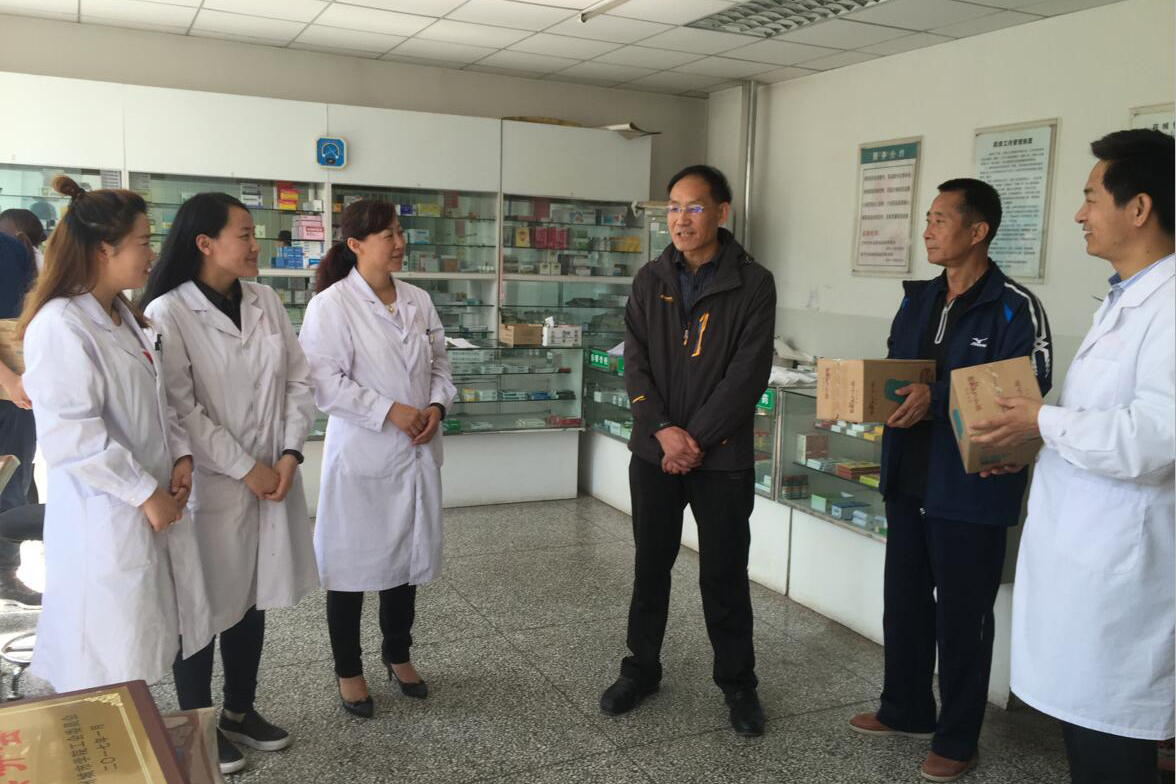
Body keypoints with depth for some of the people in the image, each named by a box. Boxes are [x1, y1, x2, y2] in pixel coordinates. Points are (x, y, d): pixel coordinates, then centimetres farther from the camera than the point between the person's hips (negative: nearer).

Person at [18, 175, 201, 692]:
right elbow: (69, 435, -22)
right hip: (102, 519, -8)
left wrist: (180, 454, 2)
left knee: (141, 649, 16)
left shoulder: (124, 318, 12)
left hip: (153, 509, 8)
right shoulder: (61, 325, -16)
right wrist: (146, 493, -18)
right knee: (108, 671, 2)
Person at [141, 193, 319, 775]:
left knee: (251, 600, 17)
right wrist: (244, 468, -15)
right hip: (207, 486, -6)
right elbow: (178, 408, -16)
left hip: (273, 478, 6)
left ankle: (240, 712, 35)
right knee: (202, 609, 8)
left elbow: (299, 380, 5)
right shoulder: (167, 314, -12)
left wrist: (289, 453, -6)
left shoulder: (266, 301, 5)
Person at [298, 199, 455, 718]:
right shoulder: (331, 305, -11)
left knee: (408, 556, 17)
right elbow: (325, 380, -17)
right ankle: (348, 671, 27)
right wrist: (390, 411, -20)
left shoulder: (418, 302, 6)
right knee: (354, 563, 8)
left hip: (417, 452, 6)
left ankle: (398, 655, 38)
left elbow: (439, 363, 13)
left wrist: (437, 405, -5)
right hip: (361, 455, -5)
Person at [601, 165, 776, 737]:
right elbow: (635, 362, 0)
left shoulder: (752, 284, -6)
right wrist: (664, 430, -13)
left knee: (724, 573, 6)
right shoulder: (650, 280, 5)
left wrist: (696, 438, -14)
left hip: (722, 455, -3)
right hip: (654, 450, 3)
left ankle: (737, 683, 24)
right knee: (650, 566, 13)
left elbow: (748, 373, -11)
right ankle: (641, 669, 31)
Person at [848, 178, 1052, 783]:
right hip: (908, 478, 7)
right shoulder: (918, 300, 11)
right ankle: (906, 710, 36)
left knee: (962, 615, 6)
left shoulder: (1014, 307, -11)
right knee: (904, 598, 17)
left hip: (970, 489, -7)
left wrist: (938, 399, -27)